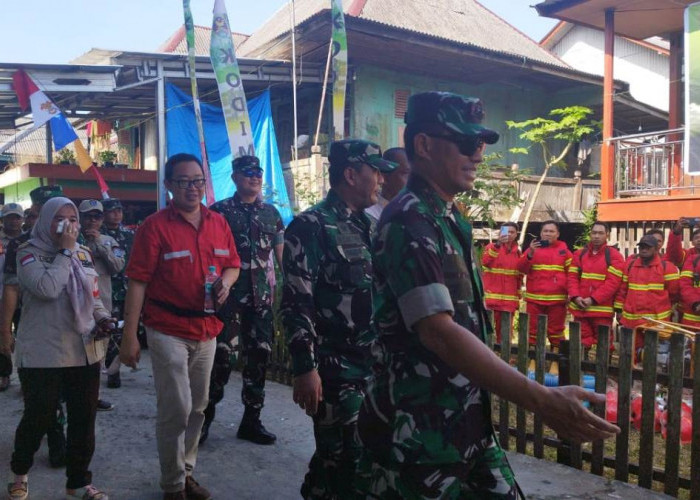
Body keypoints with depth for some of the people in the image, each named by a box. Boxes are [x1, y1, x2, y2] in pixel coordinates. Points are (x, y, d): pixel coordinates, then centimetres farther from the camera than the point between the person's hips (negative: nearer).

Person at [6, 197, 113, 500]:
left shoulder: (84, 254, 11)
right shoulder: (29, 253, -5)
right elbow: (47, 288, -23)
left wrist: (102, 318, 0)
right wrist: (65, 252, -14)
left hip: (85, 351, 5)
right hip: (43, 354, -5)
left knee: (83, 420, 8)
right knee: (38, 418, 7)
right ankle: (20, 472, 36)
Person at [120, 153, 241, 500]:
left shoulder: (218, 223, 5)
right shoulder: (154, 226, -10)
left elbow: (232, 265, 15)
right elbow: (137, 283, -11)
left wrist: (225, 281, -9)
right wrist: (129, 337, -14)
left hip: (207, 329, 5)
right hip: (168, 330, -5)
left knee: (197, 407, 15)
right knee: (176, 409, -2)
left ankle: (186, 472, 34)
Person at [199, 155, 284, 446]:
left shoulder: (272, 213, 12)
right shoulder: (219, 211, 0)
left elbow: (282, 256, 13)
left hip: (263, 296, 4)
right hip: (230, 295, -4)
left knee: (260, 356, 8)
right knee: (223, 356, -6)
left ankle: (251, 420, 20)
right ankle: (206, 416, 14)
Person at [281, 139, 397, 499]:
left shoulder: (367, 226, 12)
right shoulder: (311, 226, -12)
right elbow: (296, 304, -17)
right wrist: (305, 367, -20)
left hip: (372, 365, 7)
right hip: (336, 368, -7)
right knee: (344, 460, 2)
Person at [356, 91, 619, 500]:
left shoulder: (448, 218, 12)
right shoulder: (409, 221, -19)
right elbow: (438, 331, -29)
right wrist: (541, 400, -31)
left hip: (467, 422, 9)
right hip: (417, 433, -9)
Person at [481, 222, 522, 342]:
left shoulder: (518, 252, 14)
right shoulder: (492, 247, 1)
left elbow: (520, 276, 21)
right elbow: (485, 261, -21)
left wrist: (518, 294, 17)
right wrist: (497, 244, -30)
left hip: (510, 298, 4)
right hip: (492, 296, -4)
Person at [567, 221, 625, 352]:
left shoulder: (614, 256, -1)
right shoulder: (579, 254, 12)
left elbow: (613, 282, -9)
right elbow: (572, 277, 7)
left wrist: (593, 299, -15)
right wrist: (575, 296, -9)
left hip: (602, 309, -4)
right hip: (580, 308, 4)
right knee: (581, 343, 10)